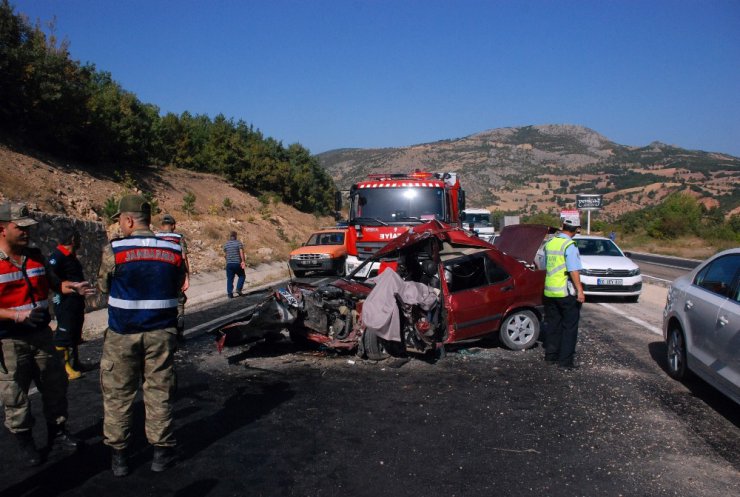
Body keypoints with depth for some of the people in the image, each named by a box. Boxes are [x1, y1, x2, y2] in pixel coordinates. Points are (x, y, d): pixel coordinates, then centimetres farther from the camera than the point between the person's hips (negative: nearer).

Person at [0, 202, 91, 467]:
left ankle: (57, 432, 33)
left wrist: (73, 287, -4)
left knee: (55, 385, 15)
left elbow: (53, 283, 15)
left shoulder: (36, 256, 3)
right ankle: (24, 442, 25)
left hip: (41, 335, 6)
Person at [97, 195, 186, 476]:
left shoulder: (113, 251, -12)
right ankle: (162, 451, 19)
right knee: (158, 393, 11)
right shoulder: (174, 252, -4)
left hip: (123, 334, -2)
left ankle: (119, 454, 22)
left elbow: (104, 287, 3)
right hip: (161, 332, 2)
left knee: (118, 395, 13)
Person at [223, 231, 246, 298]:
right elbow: (241, 253, -13)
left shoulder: (225, 244, 9)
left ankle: (229, 293, 3)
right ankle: (238, 289, 2)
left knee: (229, 279, 7)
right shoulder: (238, 243, -4)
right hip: (237, 263, -3)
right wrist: (243, 261, -14)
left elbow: (225, 254, 13)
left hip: (229, 264, 3)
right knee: (242, 276, 15)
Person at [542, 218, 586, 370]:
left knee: (552, 324, 15)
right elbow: (573, 270, -20)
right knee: (569, 326, 3)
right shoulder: (569, 245, -15)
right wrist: (580, 290, -18)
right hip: (566, 292, -6)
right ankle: (565, 359, 3)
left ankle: (551, 355, 22)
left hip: (549, 291, 6)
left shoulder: (549, 243, 7)